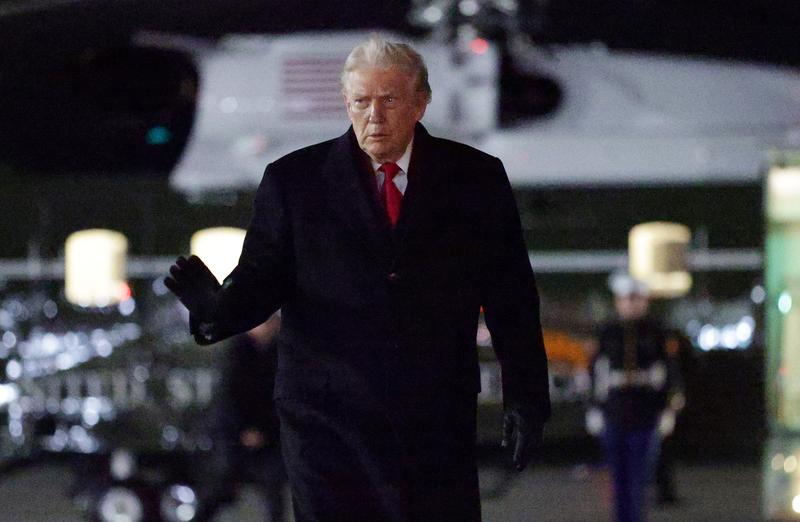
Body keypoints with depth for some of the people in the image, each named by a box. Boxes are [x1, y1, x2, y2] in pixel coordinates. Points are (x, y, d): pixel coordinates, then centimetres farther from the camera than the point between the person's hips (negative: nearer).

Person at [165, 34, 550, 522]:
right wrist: (216, 307, -22)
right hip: (328, 417, -1)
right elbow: (262, 276, 0)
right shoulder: (295, 180, 3)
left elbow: (512, 296, 8)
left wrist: (526, 398, 5)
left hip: (438, 421, 1)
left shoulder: (475, 178, 5)